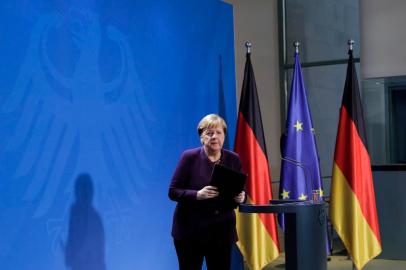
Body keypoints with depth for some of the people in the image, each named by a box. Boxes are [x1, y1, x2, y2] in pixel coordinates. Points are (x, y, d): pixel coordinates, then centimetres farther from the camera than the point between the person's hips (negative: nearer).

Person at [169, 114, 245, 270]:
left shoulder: (233, 159, 4)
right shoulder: (189, 157, -6)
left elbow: (240, 192, 11)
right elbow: (173, 191, -7)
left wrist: (240, 198, -13)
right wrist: (198, 195, -24)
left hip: (222, 232, 3)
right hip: (190, 230, -3)